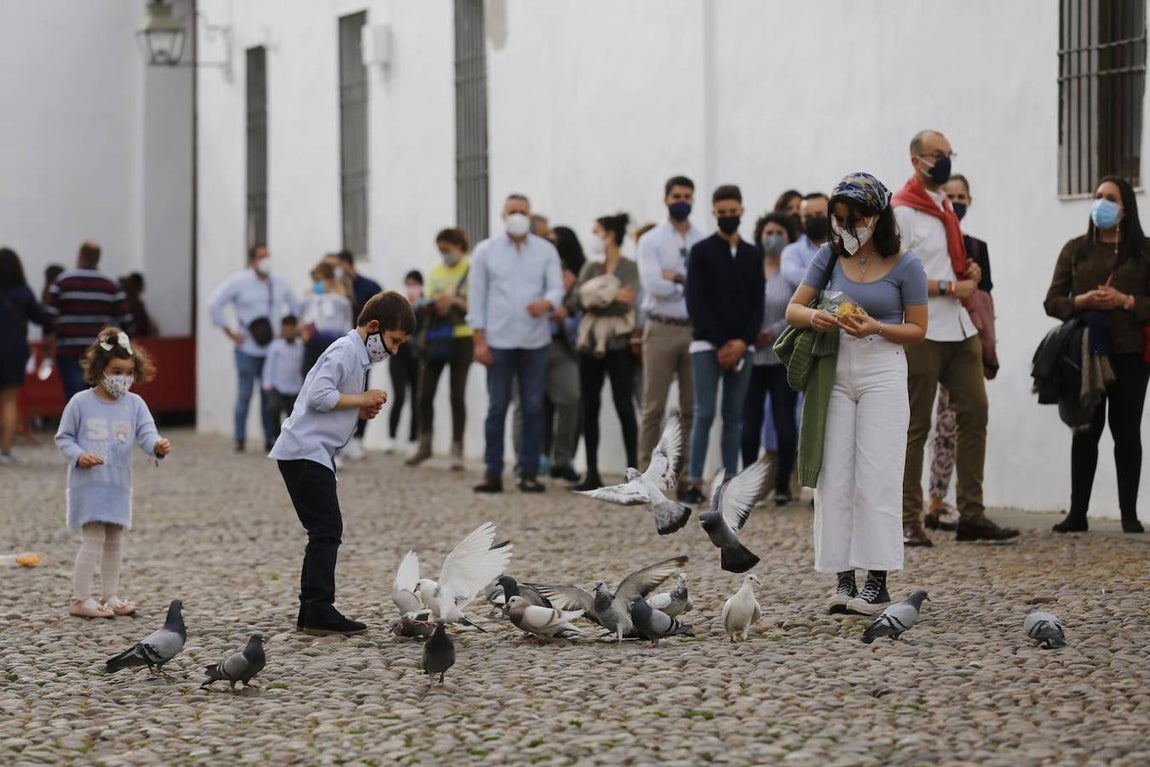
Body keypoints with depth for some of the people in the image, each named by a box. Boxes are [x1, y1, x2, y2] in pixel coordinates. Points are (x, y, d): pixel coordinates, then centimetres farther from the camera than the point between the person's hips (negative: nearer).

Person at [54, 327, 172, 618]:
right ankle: (81, 599, -3)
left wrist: (157, 445, -30)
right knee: (94, 538, -9)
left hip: (119, 484, 5)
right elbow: (63, 437, 1)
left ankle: (110, 596, 25)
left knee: (115, 540, 13)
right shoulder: (80, 403, -6)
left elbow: (146, 432, -8)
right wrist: (78, 455, -17)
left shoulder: (135, 404, 3)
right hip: (88, 482, -5)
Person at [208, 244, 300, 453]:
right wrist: (228, 331, -5)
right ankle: (239, 439, 5)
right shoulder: (238, 282, -1)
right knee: (244, 394, -2)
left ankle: (271, 439, 9)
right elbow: (214, 305, -2)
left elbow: (295, 307, 25)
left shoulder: (280, 284, 10)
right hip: (247, 348, -3)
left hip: (273, 349, 3)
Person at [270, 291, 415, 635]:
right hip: (305, 452, -11)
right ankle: (320, 611, -13)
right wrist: (361, 400, -14)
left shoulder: (357, 355, 18)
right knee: (327, 531, -12)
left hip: (315, 453, 11)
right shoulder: (345, 351, -13)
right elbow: (319, 396, -23)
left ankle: (311, 613, 14)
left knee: (326, 532, 11)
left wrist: (361, 411, 7)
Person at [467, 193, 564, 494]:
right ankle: (492, 473, 4)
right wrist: (479, 340, -3)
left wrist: (546, 303, -25)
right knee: (497, 407, 1)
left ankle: (529, 473, 7)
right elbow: (477, 296, 4)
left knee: (533, 408, 3)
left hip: (535, 341, 1)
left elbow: (556, 288, -1)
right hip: (499, 341, -1)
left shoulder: (546, 251, 7)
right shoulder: (486, 250, 5)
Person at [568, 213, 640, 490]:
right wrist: (612, 298, -13)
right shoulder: (590, 268, 12)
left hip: (618, 345, -6)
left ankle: (633, 470, -6)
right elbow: (576, 301, -1)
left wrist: (595, 299, -9)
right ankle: (592, 474, 10)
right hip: (590, 343, 6)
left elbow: (628, 303, -16)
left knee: (624, 406, -7)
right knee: (589, 408, 6)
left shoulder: (631, 269, -3)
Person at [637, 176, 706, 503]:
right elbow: (653, 285, -11)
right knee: (654, 407, -1)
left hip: (696, 329, 2)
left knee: (692, 409, 4)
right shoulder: (651, 241, 2)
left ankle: (686, 479, 7)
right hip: (662, 329, -2)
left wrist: (677, 278, -10)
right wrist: (693, 283, -5)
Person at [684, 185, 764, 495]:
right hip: (707, 344, -3)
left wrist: (743, 342, -6)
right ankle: (694, 480, -8)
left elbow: (758, 304, 9)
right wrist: (721, 344, -10)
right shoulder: (701, 252, 2)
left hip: (742, 347, 3)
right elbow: (695, 303, -4)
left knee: (734, 416, 4)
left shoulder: (753, 256, 12)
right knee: (704, 413, -8)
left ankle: (730, 479, 5)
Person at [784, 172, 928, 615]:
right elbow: (792, 308, 6)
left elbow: (917, 330, -1)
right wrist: (813, 317, -17)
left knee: (875, 479, -7)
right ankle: (844, 578, 4)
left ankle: (877, 582, -4)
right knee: (834, 478, 0)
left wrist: (877, 328, -19)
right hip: (836, 374, 4)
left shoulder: (904, 265, -4)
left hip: (883, 375, -4)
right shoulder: (831, 256, 6)